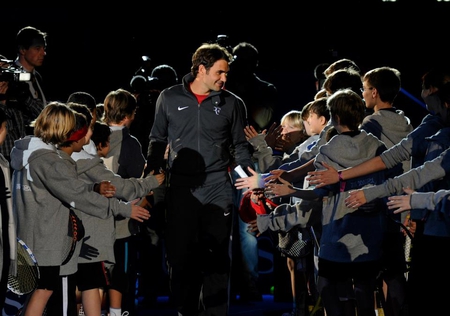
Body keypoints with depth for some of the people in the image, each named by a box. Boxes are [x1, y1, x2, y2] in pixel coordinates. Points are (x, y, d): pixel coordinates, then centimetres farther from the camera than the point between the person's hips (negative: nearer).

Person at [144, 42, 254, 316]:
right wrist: (150, 177, 1)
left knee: (216, 257, 2)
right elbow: (158, 140, 11)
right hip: (181, 188, 0)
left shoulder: (232, 103, 3)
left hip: (218, 188, 0)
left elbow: (240, 145, 9)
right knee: (180, 254, 3)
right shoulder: (170, 98, 3)